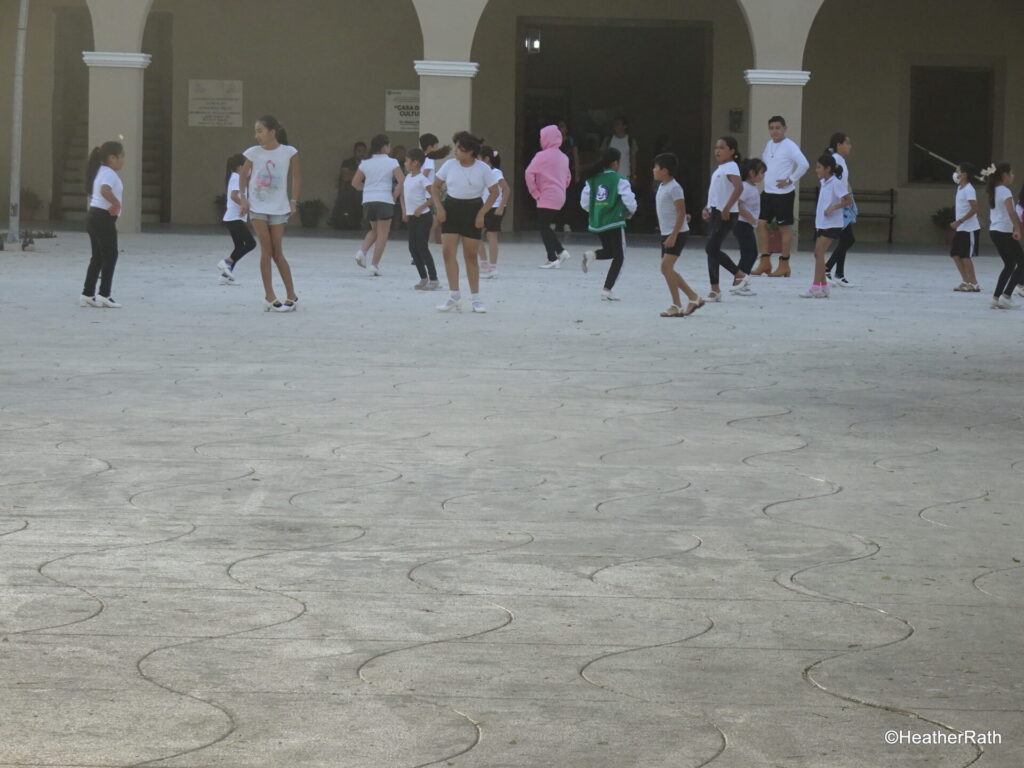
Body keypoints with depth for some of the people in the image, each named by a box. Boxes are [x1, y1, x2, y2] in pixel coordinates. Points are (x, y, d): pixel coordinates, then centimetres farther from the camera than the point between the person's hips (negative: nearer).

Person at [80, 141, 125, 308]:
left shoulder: (100, 172, 19)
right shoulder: (109, 174, -13)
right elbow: (105, 190, -33)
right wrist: (116, 203, -23)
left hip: (94, 217, 10)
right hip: (104, 219, -10)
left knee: (97, 257, 12)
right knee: (110, 256, -5)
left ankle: (87, 294, 12)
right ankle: (104, 295, -6)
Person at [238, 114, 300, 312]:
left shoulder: (289, 153, -5)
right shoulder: (253, 153, -1)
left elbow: (296, 177, 1)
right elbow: (243, 175, 10)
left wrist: (293, 201, -4)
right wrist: (243, 197, -1)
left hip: (278, 207, -1)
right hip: (257, 206, 1)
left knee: (277, 252, 1)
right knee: (266, 250, -3)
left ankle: (291, 295, 13)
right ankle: (269, 296, -1)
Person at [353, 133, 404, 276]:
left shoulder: (365, 163, 7)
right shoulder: (391, 162, -4)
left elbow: (355, 182, 7)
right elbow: (401, 181, -12)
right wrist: (395, 195, -1)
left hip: (368, 200, 4)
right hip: (384, 200, -4)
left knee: (375, 230, 24)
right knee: (382, 233, 4)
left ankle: (362, 251, 1)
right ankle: (374, 265, -1)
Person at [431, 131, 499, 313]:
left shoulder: (483, 169, -5)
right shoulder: (449, 165, 1)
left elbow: (494, 192, -1)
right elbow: (435, 186, 9)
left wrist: (482, 213, -10)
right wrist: (439, 207, -3)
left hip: (472, 211, -2)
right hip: (451, 209, 2)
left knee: (471, 255, 3)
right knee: (448, 252, -8)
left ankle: (475, 298, 13)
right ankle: (454, 296, -4)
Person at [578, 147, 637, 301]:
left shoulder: (592, 179, 6)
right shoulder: (619, 179, -9)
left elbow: (584, 203, 6)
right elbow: (629, 201, -13)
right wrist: (631, 212, 9)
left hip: (596, 223, 6)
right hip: (614, 222, -6)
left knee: (609, 251, 25)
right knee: (619, 257, 6)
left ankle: (591, 255, -7)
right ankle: (607, 291, -1)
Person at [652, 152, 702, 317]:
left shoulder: (674, 188, -15)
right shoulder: (662, 186, 13)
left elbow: (681, 213, -19)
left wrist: (673, 235, -23)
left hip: (677, 233, -10)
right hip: (667, 234, 10)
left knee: (666, 267, -16)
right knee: (667, 270, 9)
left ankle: (676, 306, -12)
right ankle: (693, 298, 18)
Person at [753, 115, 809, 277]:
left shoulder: (789, 146, -12)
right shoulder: (769, 144, 11)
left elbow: (804, 164, -21)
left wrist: (790, 180, -17)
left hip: (783, 193, -8)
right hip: (767, 192, 8)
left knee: (785, 228, 0)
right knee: (761, 223, 2)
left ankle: (784, 265, 6)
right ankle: (765, 262, 7)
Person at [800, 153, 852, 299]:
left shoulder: (836, 182, -13)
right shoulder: (824, 182, 12)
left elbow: (848, 200, -18)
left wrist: (832, 208, -23)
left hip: (832, 224, -9)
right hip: (822, 224, 9)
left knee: (819, 252, -15)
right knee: (818, 253, 9)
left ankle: (816, 287, -17)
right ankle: (823, 287, 16)